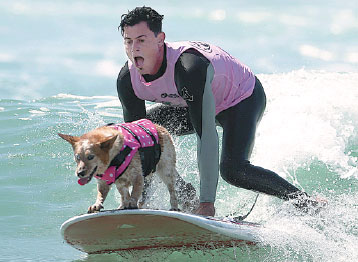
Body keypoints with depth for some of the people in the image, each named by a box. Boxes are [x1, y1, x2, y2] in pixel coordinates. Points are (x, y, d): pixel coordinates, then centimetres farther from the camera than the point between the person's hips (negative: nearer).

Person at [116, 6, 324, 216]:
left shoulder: (187, 67, -41)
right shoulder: (127, 79, -20)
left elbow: (206, 135, -43)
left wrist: (207, 202, -46)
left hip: (243, 97, -8)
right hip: (195, 104, 8)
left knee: (232, 169, -29)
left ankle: (305, 201, -10)